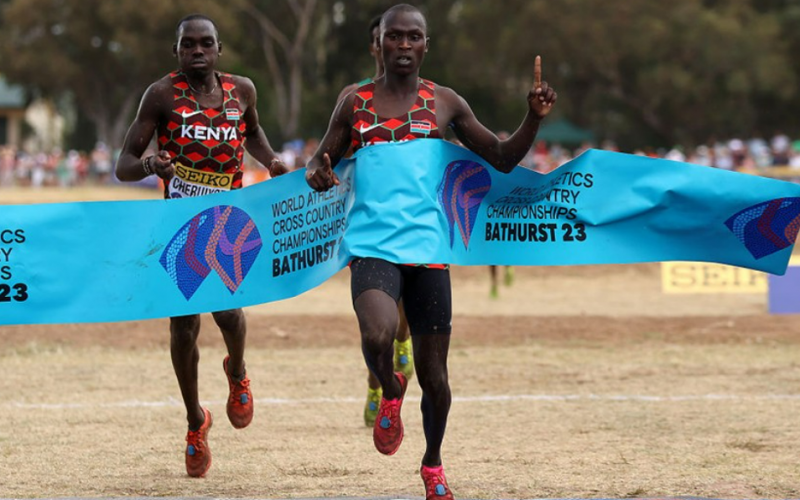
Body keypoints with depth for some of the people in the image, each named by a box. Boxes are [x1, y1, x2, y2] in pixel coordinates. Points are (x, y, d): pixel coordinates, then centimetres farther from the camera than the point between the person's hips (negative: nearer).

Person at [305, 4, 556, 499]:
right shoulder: (355, 102, 5)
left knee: (433, 373, 6)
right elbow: (322, 161, 12)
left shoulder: (445, 103, 5)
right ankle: (390, 392, 4)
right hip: (373, 246, -1)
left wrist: (533, 120, -8)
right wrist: (317, 174, -12)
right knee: (378, 335, -31)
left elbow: (502, 158, 9)